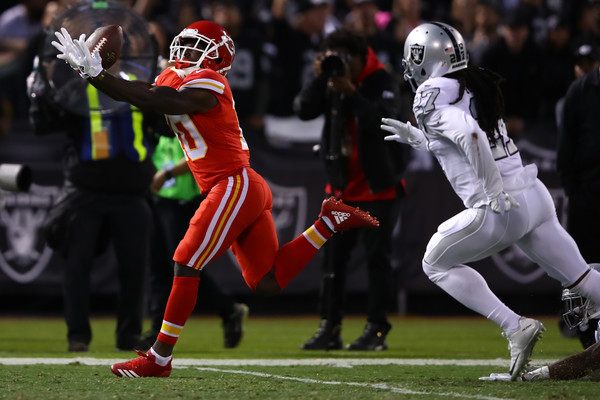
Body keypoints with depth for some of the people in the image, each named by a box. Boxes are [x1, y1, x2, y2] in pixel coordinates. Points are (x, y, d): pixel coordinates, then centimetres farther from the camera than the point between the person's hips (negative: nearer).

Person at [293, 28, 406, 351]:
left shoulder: (381, 82, -13)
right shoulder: (331, 78, 1)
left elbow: (384, 121, -29)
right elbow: (304, 110, -7)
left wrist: (350, 92, -33)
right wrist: (318, 80, -19)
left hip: (378, 186, -5)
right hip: (342, 185, 5)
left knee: (378, 257, -4)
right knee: (333, 257, 4)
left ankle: (376, 330, 1)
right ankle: (329, 328, 9)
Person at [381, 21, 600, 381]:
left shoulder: (432, 97, -7)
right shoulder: (476, 85, 17)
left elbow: (469, 135, -25)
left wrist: (493, 190, -19)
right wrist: (417, 138, 30)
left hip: (501, 209, -7)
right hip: (536, 196, 7)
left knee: (437, 263, 14)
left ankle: (516, 327, 1)